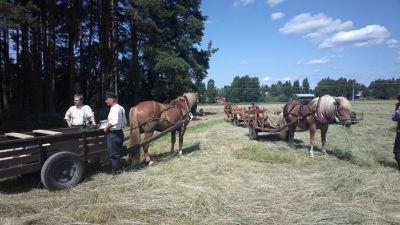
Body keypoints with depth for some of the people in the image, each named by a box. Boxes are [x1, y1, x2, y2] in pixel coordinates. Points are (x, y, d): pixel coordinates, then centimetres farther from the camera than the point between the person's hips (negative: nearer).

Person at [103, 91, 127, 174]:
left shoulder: (114, 108, -17)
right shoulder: (121, 108, 11)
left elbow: (115, 121, -32)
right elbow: (125, 122, 17)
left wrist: (107, 127, -19)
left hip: (113, 134, -9)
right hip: (119, 132, 9)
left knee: (113, 154, 3)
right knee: (117, 153, 18)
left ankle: (115, 170, 14)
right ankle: (118, 168, 29)